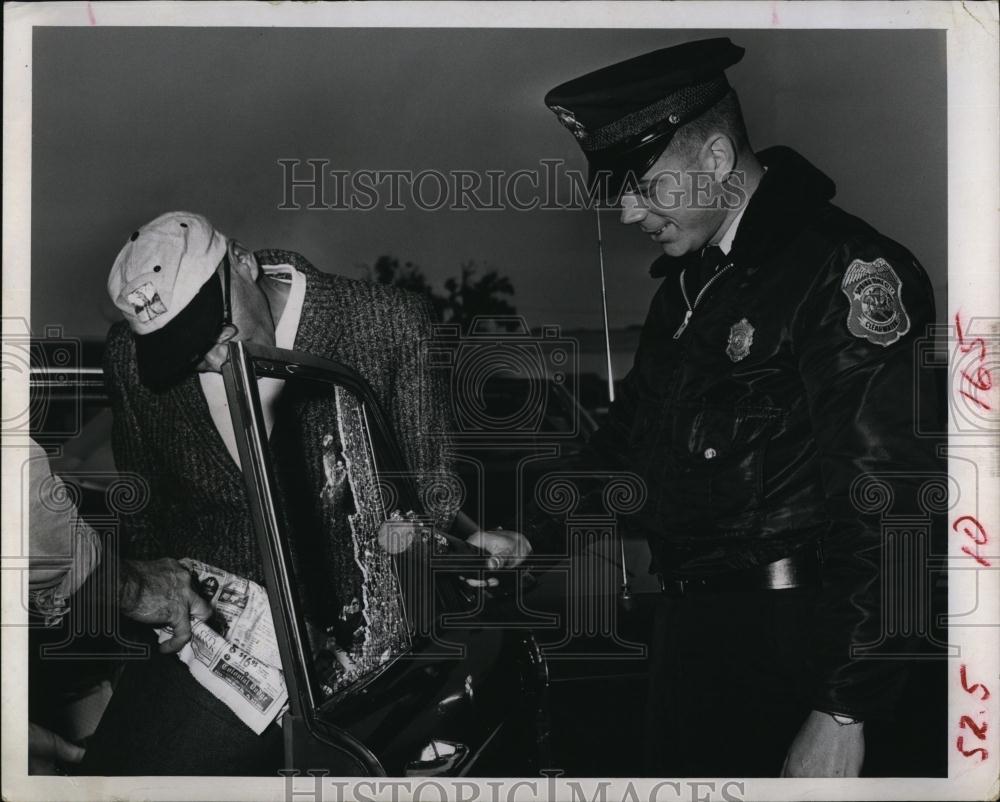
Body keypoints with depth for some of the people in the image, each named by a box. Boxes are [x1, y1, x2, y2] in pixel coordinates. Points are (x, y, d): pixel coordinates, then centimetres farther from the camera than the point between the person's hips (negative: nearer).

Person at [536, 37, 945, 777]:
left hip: (786, 649, -8)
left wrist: (847, 713, -23)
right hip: (691, 625, 8)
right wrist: (534, 538, 12)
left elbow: (890, 499, -20)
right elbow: (634, 428, 24)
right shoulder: (687, 279, 13)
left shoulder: (840, 267, -15)